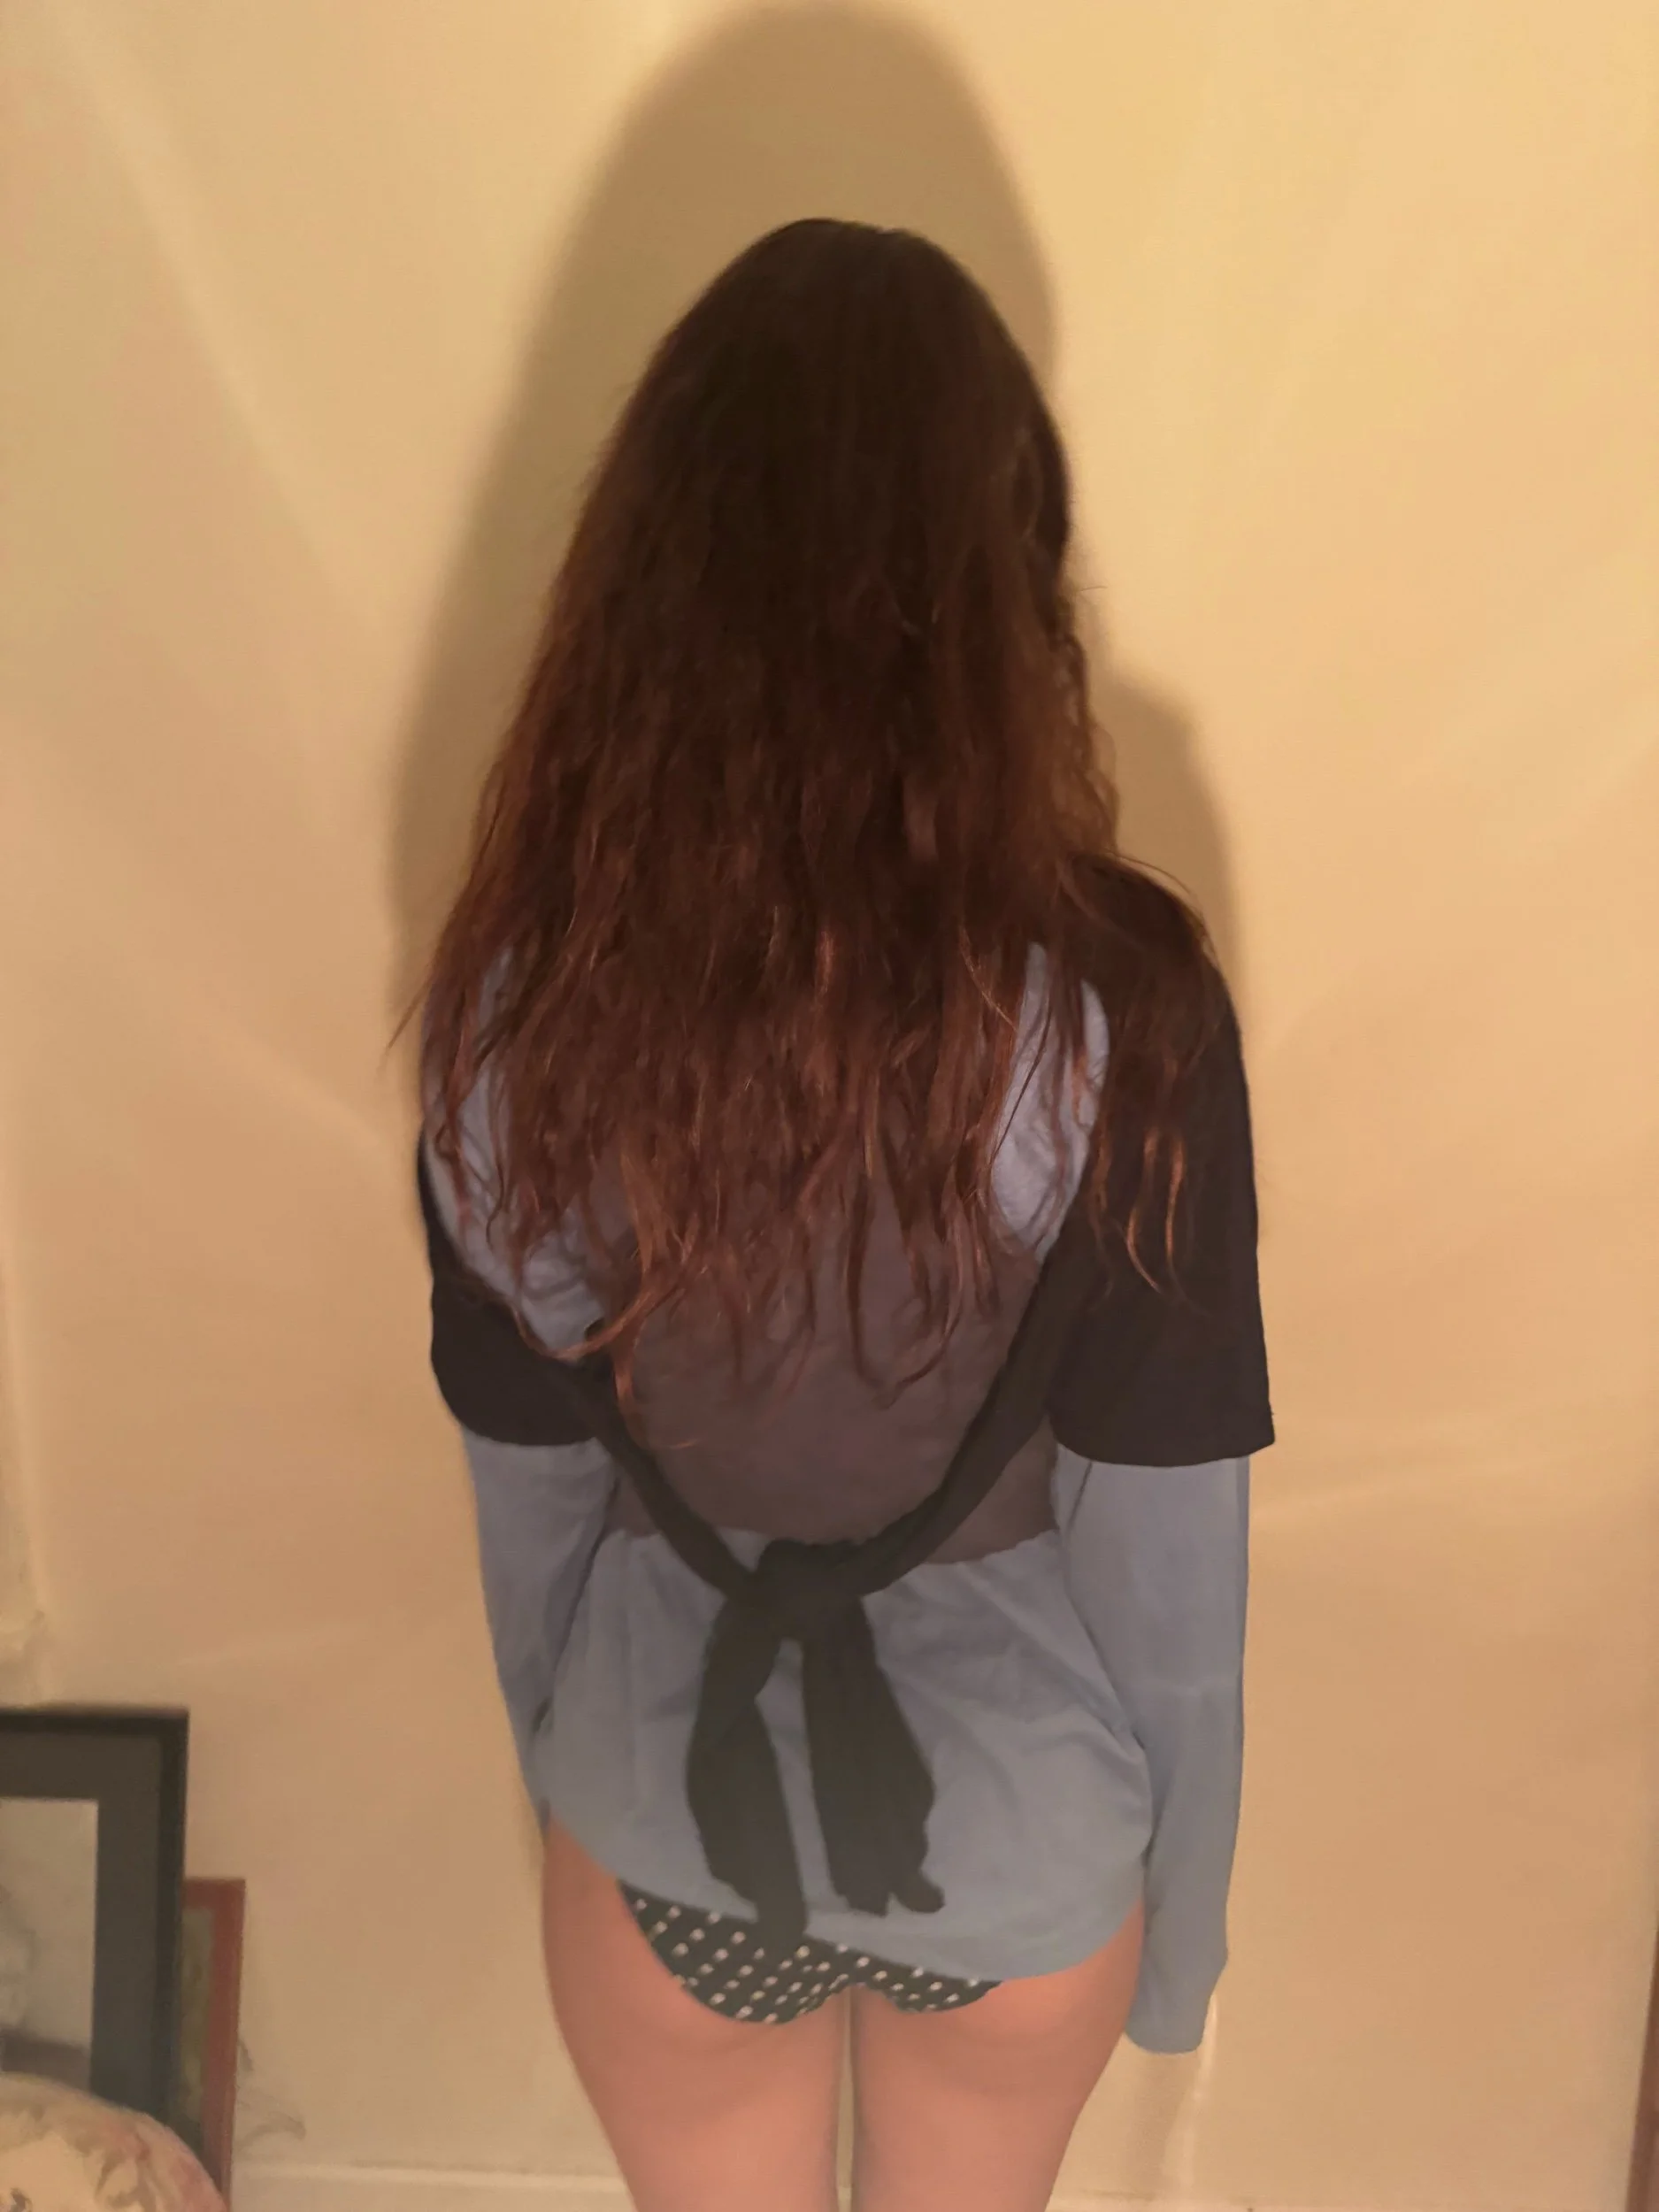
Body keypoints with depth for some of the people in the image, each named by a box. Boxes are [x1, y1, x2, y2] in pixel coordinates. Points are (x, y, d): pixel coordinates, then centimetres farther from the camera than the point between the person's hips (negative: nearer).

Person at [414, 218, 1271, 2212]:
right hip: (1019, 1819, 0)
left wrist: (569, 1771, 12)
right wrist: (1181, 1910, 1)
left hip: (664, 1794, 1)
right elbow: (1166, 1554, -18)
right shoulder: (1115, 1016, -28)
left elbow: (527, 1487, -8)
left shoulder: (525, 993, -21)